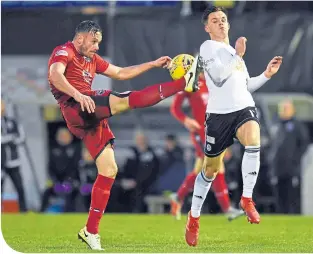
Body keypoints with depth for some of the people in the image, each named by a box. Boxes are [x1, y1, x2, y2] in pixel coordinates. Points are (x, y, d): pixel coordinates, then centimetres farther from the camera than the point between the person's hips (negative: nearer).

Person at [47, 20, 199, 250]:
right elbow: (55, 75, -21)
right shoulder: (64, 52, -1)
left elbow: (120, 73, 32)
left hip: (92, 118, 9)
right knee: (126, 100, -23)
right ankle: (184, 83, -27)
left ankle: (91, 231, 8)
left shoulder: (92, 59, 26)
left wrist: (153, 64, 26)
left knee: (109, 171, 4)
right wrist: (77, 95, -37)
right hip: (76, 109, -9)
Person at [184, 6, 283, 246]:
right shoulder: (208, 47, -2)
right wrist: (238, 56, -22)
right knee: (211, 170, 6)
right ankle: (194, 217, 25)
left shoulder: (234, 50, 19)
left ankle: (247, 199, -20)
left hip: (244, 109, 4)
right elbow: (218, 78, -17)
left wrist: (267, 74, 16)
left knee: (253, 143, -31)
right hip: (219, 114, -4)